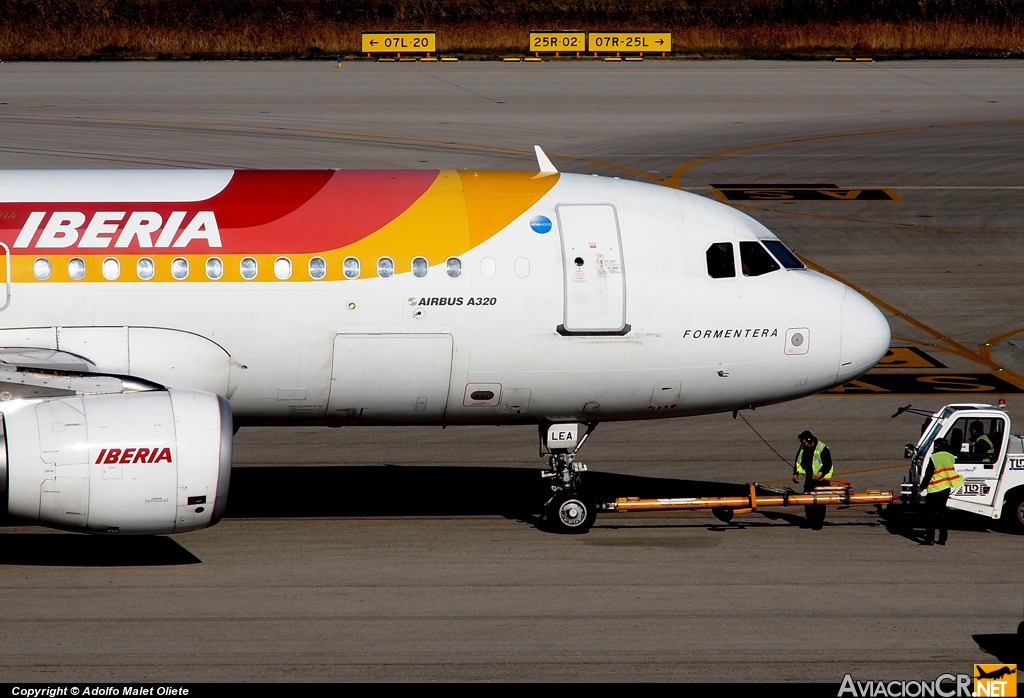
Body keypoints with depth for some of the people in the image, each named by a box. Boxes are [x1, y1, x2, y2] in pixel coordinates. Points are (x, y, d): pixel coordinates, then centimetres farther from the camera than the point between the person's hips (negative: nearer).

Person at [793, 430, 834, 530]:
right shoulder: (803, 448, 7)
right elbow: (798, 461, 17)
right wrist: (795, 473, 4)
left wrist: (820, 473, -31)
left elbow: (828, 464, -17)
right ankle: (809, 521, 15)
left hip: (821, 479, -7)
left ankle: (819, 522, -1)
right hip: (809, 478, 7)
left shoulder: (822, 448, -15)